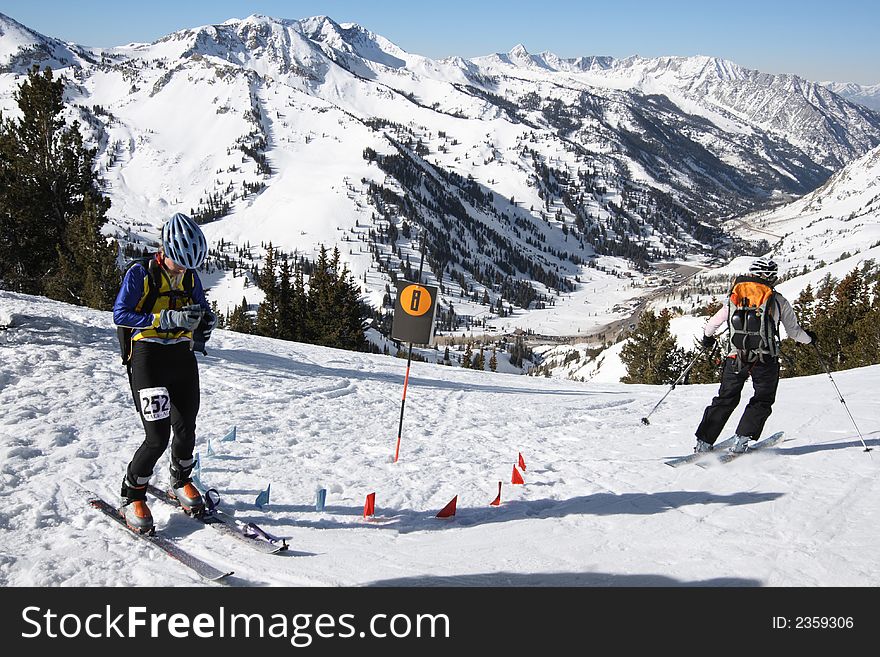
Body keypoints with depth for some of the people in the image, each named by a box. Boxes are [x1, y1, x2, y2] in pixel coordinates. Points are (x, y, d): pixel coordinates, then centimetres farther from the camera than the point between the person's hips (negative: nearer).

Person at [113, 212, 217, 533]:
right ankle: (131, 498, 10)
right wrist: (167, 318, -23)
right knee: (158, 437, -11)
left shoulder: (190, 277, 6)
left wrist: (205, 320, -9)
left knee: (186, 429, 8)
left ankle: (181, 482, 35)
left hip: (182, 355, 5)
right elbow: (120, 314, -14)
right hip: (148, 357, -5)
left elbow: (201, 310, 16)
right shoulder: (139, 274, -9)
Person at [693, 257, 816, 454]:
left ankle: (704, 442, 7)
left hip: (735, 357, 3)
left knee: (726, 400, 13)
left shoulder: (734, 297, 10)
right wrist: (808, 338, 29)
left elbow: (713, 323, 17)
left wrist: (707, 338, 37)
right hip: (766, 360, -3)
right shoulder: (778, 301, 4)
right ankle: (742, 440, -1)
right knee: (762, 401, 13)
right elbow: (794, 331, 8)